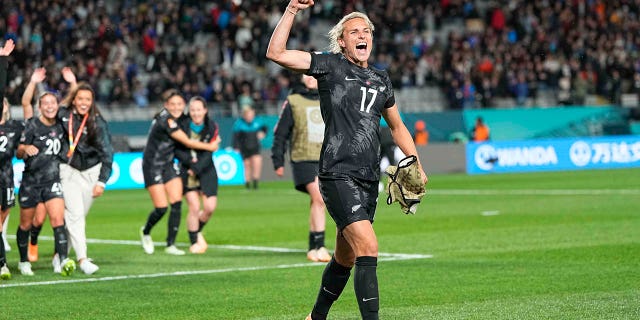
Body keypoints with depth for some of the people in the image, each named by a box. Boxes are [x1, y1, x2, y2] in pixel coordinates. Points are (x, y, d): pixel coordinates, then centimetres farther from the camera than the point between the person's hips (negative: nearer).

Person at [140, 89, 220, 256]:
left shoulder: (179, 117, 2)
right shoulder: (166, 120, -24)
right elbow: (187, 142, -19)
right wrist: (210, 147, -7)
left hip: (168, 165, 8)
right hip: (153, 166, -8)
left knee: (177, 204, -5)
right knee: (161, 208, -9)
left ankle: (171, 245, 2)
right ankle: (145, 232, 22)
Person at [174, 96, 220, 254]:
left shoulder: (212, 127, -7)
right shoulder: (183, 125, -10)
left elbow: (208, 152, -10)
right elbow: (177, 149, -7)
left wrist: (197, 168, -19)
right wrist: (189, 160, -22)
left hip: (206, 170, 2)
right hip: (187, 170, -2)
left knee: (210, 207, -5)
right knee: (194, 207, -10)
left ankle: (197, 231, 25)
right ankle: (194, 242, 6)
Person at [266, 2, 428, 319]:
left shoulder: (381, 79, 17)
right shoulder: (331, 65, 1)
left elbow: (397, 127, 29)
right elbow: (276, 53, -8)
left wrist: (417, 166, 19)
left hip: (369, 180, 6)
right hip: (338, 175, -6)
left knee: (345, 258, 15)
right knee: (368, 249, -20)